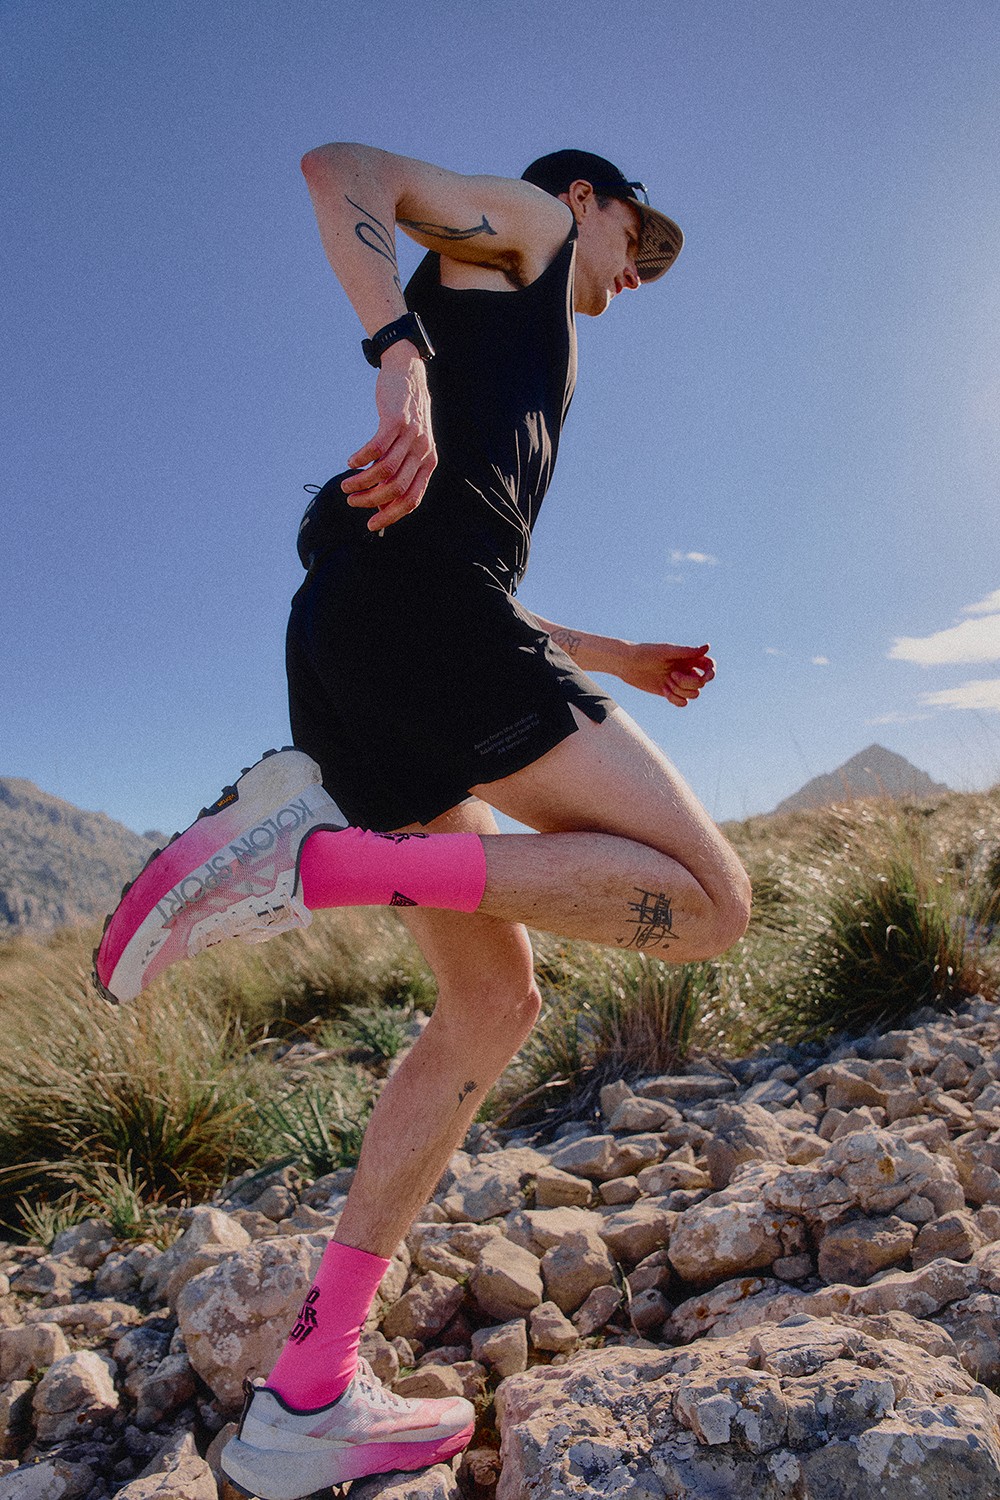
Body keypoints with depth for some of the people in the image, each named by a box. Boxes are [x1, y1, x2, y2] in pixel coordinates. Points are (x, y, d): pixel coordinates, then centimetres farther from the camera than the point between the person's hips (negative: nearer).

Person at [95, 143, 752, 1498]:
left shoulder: (517, 353, 41)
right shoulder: (523, 219, 20)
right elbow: (342, 167, 0)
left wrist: (619, 662, 34)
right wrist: (400, 351, -17)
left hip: (355, 654, 9)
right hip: (412, 593, -9)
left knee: (494, 1004, 9)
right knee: (707, 900, -10)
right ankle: (316, 855, -20)